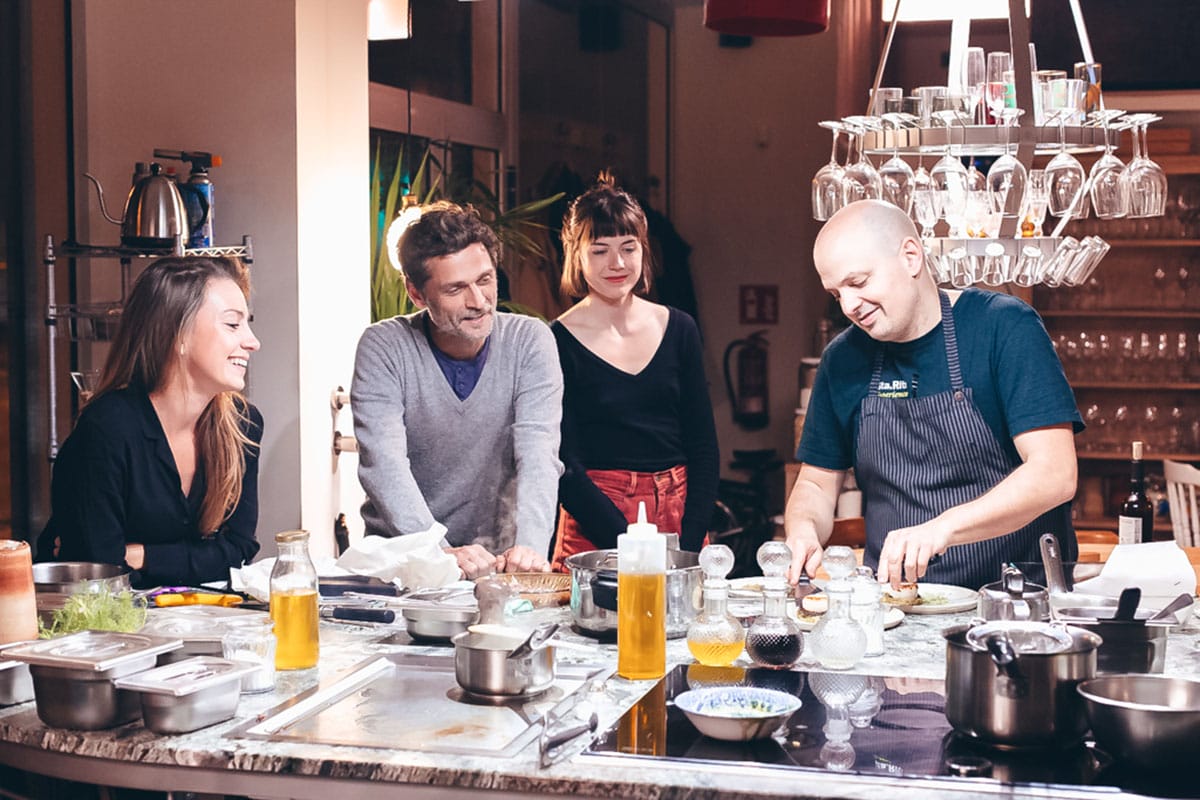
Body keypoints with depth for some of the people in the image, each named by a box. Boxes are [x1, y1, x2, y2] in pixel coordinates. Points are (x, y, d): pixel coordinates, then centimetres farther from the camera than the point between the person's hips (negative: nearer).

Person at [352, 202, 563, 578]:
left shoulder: (529, 340, -3)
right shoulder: (383, 347, -7)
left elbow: (538, 453, -14)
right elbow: (383, 464, -18)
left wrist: (529, 546, -32)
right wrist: (439, 551, -33)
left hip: (499, 558, 0)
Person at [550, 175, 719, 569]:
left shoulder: (678, 330, 6)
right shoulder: (558, 342, -6)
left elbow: (704, 448, 5)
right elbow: (564, 467, -9)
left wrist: (690, 540, -7)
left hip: (679, 513, 3)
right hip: (595, 529, -3)